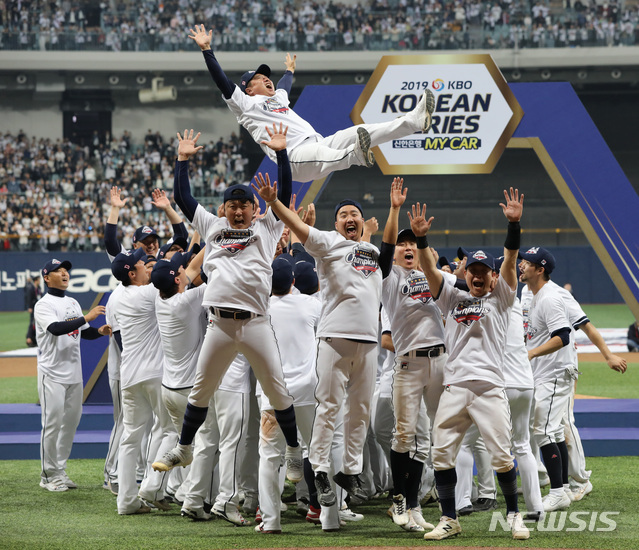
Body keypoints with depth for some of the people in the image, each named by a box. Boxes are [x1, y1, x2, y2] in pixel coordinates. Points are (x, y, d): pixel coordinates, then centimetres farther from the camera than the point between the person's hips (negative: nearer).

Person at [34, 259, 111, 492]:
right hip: (53, 374, -7)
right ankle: (49, 475, 3)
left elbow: (83, 332, 19)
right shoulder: (43, 305, -10)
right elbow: (56, 329, -27)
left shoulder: (73, 303, 16)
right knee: (52, 423, -5)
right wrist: (86, 317, -31)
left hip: (74, 372, 8)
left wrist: (100, 331, -2)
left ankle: (60, 471, 19)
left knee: (71, 421, 9)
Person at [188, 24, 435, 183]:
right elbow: (222, 81, -1)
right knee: (322, 154, -40)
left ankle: (414, 121, -22)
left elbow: (284, 85, 55)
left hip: (319, 144, 8)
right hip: (295, 156, -8)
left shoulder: (278, 98, 32)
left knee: (358, 133, -10)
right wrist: (206, 49, -4)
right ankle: (355, 155, -70)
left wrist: (289, 70, 73)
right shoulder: (245, 103, 8)